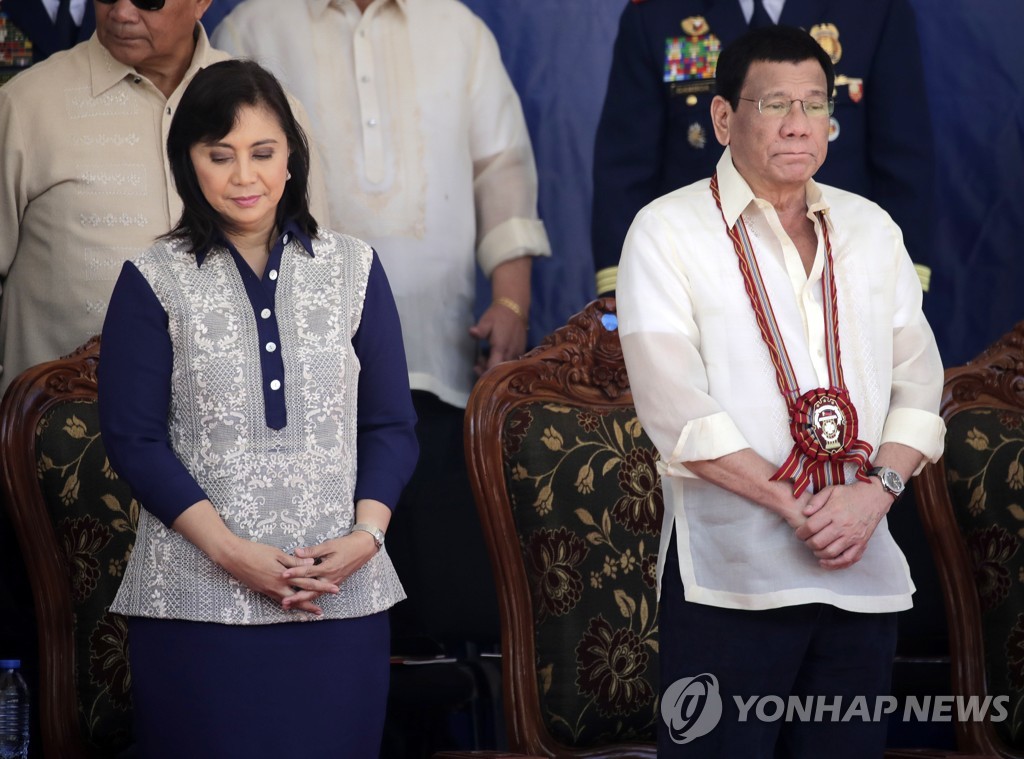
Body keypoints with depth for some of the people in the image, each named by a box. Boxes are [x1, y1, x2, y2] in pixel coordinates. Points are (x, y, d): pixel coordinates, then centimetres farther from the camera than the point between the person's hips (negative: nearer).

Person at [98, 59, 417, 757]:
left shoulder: (353, 270, 9)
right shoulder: (155, 282, 2)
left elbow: (392, 425, 9)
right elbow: (134, 439, -2)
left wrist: (366, 534, -8)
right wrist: (231, 552, -12)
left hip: (341, 594, 2)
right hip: (199, 605, -2)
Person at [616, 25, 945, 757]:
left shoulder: (871, 230, 14)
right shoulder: (668, 231, -1)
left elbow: (919, 381, 11)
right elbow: (675, 408, -11)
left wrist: (875, 492, -7)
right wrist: (795, 507, -14)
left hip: (865, 574, 4)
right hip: (730, 579, -4)